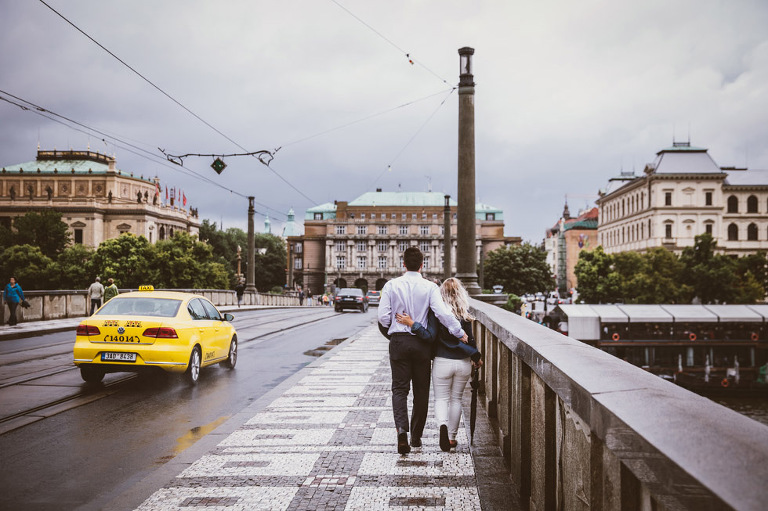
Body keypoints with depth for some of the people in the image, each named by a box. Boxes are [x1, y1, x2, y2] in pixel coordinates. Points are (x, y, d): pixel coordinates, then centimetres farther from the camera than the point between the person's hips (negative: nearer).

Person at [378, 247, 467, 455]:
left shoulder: (391, 285, -2)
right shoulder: (430, 287, -5)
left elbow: (383, 316, -3)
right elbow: (443, 313, -14)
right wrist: (460, 333, -6)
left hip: (398, 341, 0)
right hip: (422, 343, 0)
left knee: (399, 388, 5)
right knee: (421, 390, 11)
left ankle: (402, 429, -17)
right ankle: (416, 436, 19)